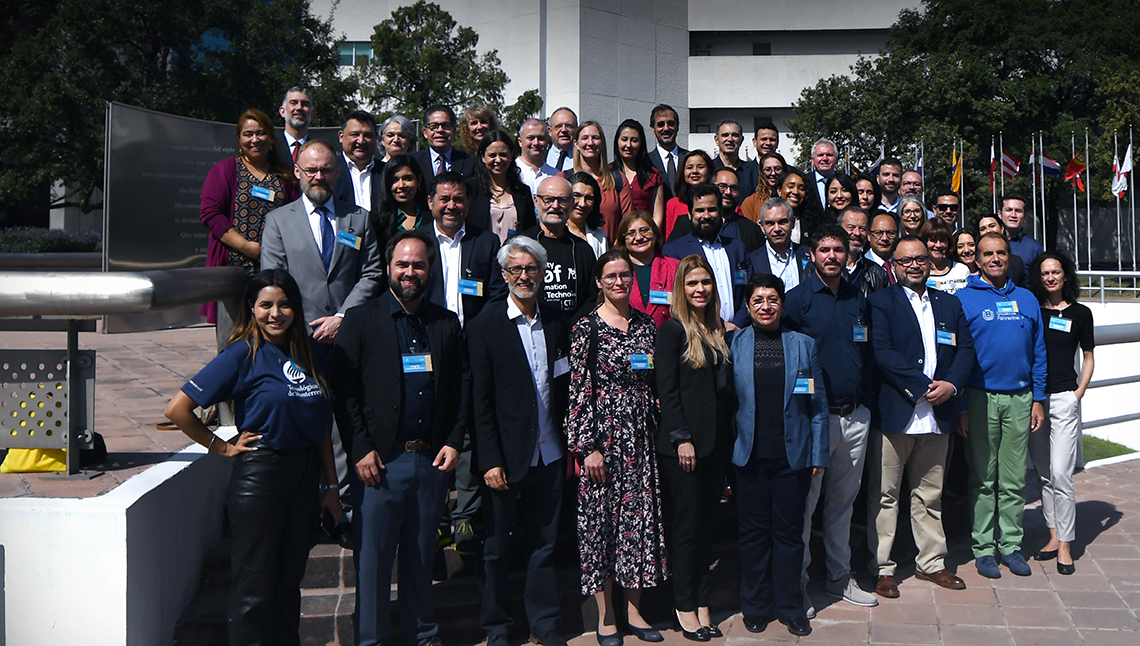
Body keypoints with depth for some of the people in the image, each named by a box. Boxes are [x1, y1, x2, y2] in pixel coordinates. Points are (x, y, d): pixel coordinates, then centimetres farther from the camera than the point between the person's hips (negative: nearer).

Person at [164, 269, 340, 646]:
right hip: (258, 476, -5)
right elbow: (177, 409, -11)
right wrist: (222, 447, -5)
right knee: (254, 590, 3)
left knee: (289, 582, 14)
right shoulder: (243, 354, -9)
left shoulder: (310, 354, 7)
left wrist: (330, 486, 12)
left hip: (306, 476, 5)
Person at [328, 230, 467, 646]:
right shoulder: (361, 319, 0)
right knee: (373, 556, 3)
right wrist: (360, 449, -10)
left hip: (433, 459, 3)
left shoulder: (447, 323, 10)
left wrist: (454, 441, 3)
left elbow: (463, 385, 12)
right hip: (379, 461, -3)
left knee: (422, 554, 14)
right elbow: (342, 388, -4)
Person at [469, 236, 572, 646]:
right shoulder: (485, 326, -7)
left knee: (545, 542, 13)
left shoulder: (556, 322, 6)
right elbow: (480, 401, -8)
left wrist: (567, 443, 4)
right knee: (497, 546, 9)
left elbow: (564, 387, 10)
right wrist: (490, 460, -12)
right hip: (507, 457, -4)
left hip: (549, 454, 4)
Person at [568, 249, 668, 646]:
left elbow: (655, 382, 15)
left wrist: (660, 433, 9)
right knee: (601, 518, 1)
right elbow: (579, 389, -9)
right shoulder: (586, 328, -6)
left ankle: (634, 610, 20)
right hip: (603, 433, -5)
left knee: (641, 516, 8)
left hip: (641, 434, 5)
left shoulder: (646, 324, 9)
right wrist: (587, 447, -13)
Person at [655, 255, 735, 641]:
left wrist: (728, 436, 10)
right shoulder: (673, 329, -6)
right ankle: (685, 607, 12)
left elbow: (726, 385, 16)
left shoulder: (718, 330, 14)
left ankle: (702, 604, 18)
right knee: (686, 524, 0)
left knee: (708, 522, 9)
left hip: (717, 441, 6)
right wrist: (682, 438, -15)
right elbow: (666, 389, -11)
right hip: (682, 442, -6)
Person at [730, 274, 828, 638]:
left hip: (792, 456, 1)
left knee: (789, 532, 7)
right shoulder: (733, 344, 3)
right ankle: (755, 606, 21)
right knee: (753, 531, 7)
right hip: (749, 455, 0)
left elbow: (818, 405, 6)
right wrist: (723, 452, -4)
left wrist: (818, 455, 2)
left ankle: (789, 606, 21)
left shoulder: (803, 345, 6)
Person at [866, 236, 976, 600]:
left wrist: (951, 384, -9)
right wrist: (923, 386, -15)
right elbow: (882, 352, -11)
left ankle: (931, 562, 25)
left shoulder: (949, 304, 16)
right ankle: (882, 567, 11)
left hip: (937, 416, 4)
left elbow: (966, 349, 10)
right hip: (894, 414, -4)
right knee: (884, 495, 1)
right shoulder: (880, 302, 0)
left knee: (930, 494, 13)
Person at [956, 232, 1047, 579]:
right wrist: (959, 406, -8)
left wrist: (1038, 400, 6)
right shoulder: (964, 299, -1)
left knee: (1014, 479, 8)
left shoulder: (1027, 300, 10)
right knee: (983, 478, 3)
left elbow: (1038, 352, 12)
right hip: (980, 397, -3)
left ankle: (1011, 544, 17)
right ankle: (984, 548, 11)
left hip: (1019, 398, 3)